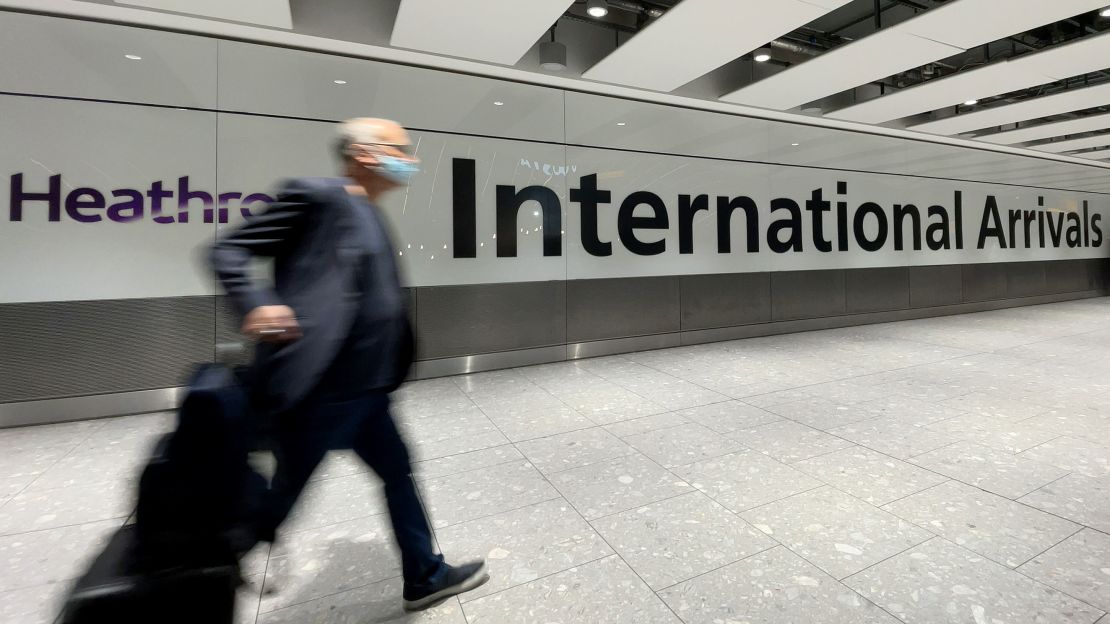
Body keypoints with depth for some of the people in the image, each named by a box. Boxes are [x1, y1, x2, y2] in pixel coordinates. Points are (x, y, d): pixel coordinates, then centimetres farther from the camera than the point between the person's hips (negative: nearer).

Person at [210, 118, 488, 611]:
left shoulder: (371, 215, 14)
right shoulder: (316, 196, -11)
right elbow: (229, 250, -10)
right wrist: (255, 305, -26)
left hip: (364, 391, 9)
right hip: (318, 392, -8)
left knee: (399, 474, 17)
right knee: (280, 499, 10)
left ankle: (424, 577, 36)